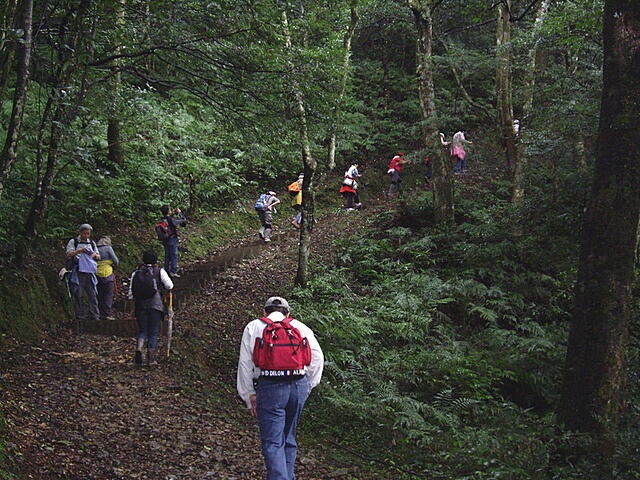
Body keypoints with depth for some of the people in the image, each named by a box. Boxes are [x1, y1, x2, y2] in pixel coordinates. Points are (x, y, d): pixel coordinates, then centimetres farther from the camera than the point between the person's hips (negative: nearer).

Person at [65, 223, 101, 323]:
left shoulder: (92, 243, 19)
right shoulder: (73, 242, 6)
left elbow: (98, 257, 21)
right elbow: (68, 254, -4)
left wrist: (95, 255, -3)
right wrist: (80, 250, -16)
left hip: (89, 271, 3)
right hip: (78, 272, -3)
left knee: (92, 294, -2)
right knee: (78, 295, -4)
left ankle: (95, 316, -3)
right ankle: (79, 316, -1)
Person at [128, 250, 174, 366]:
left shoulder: (136, 273, 11)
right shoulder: (159, 271, 3)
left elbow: (131, 293, 9)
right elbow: (169, 286, -5)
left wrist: (133, 309, 15)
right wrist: (168, 291, 18)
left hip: (140, 305, 2)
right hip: (156, 303, -2)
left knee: (142, 331, 12)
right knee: (153, 332, 4)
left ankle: (139, 349, -13)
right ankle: (151, 358, 3)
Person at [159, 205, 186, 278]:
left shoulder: (162, 220, 0)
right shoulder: (171, 219, -20)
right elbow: (184, 220, -12)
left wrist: (173, 214, 15)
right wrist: (179, 212, -1)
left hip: (165, 241, 7)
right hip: (172, 240, -7)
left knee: (167, 256, 16)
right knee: (174, 256, 0)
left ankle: (166, 270, 23)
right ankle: (173, 272, -1)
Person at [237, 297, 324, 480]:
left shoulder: (253, 327, 13)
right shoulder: (300, 327, 17)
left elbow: (245, 363, 8)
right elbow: (317, 357, 8)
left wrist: (250, 396, 11)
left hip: (270, 387, -3)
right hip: (299, 385, 3)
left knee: (272, 442, -4)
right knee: (289, 438, 18)